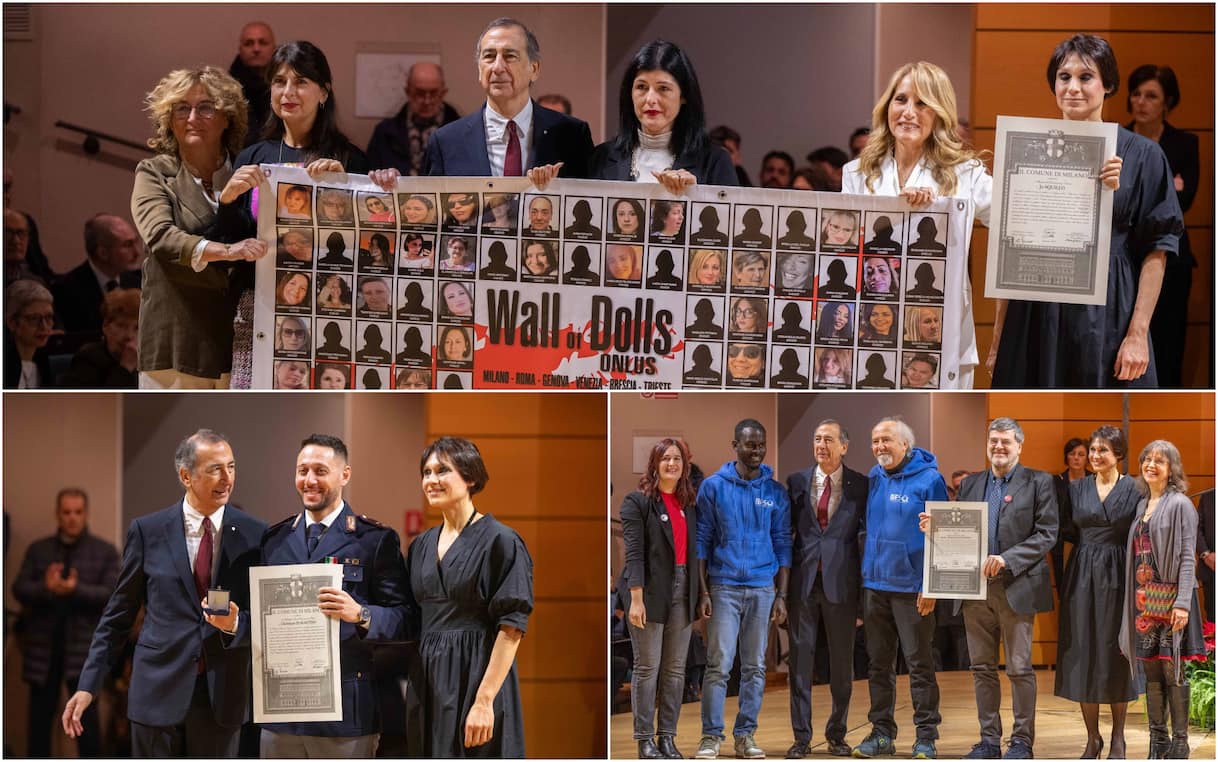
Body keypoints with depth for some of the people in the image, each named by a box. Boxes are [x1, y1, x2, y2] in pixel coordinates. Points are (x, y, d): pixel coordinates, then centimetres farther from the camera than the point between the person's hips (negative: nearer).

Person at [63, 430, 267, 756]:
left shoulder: (255, 534, 0)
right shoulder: (148, 531, 0)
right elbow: (118, 615, 5)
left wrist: (236, 624, -17)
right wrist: (88, 685, 1)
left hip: (221, 696, 1)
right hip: (158, 692, -1)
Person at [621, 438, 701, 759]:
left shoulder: (690, 503, 13)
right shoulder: (638, 501, -3)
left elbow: (694, 550, 13)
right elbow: (634, 554, -10)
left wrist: (699, 594, 6)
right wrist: (636, 599, -17)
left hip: (682, 593, 5)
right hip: (651, 592, -5)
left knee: (675, 670, 6)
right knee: (648, 668, -2)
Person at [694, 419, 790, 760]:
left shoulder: (775, 492, 6)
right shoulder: (713, 486, 0)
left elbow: (783, 545, 8)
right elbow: (702, 541, 1)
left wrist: (781, 596, 3)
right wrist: (703, 591, -5)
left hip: (763, 590, 2)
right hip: (724, 587, -2)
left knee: (755, 667, 5)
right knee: (718, 665, -6)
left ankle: (745, 734, 11)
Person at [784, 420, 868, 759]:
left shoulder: (860, 486, 0)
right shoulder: (796, 482, 4)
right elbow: (785, 530, 6)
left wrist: (865, 588, -2)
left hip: (841, 584, -1)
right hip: (803, 582, 1)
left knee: (842, 663, 8)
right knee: (800, 659, 3)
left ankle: (837, 734, 20)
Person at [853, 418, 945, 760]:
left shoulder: (929, 480, -9)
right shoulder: (872, 478, 8)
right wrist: (862, 574, 10)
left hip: (912, 588, -6)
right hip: (874, 585, 6)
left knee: (919, 664, 1)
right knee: (878, 664, 11)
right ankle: (881, 732, 19)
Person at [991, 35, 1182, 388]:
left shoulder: (1142, 155, 0)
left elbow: (1155, 251, -4)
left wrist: (1138, 333, -12)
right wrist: (999, 334, 4)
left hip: (1107, 316, -2)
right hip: (1035, 316, 2)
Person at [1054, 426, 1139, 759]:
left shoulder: (1134, 489, -1)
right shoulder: (1076, 488, 7)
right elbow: (1066, 531, 7)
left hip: (1117, 577, -2)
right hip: (1082, 577, 2)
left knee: (1117, 655, 2)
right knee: (1083, 654, 2)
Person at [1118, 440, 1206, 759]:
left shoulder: (1180, 505, -6)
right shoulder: (1143, 505, 15)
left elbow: (1187, 557, -11)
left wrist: (1183, 603, -19)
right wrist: (1136, 598, 10)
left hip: (1170, 598, -6)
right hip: (1144, 598, 6)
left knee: (1172, 670, -5)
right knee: (1151, 670, 8)